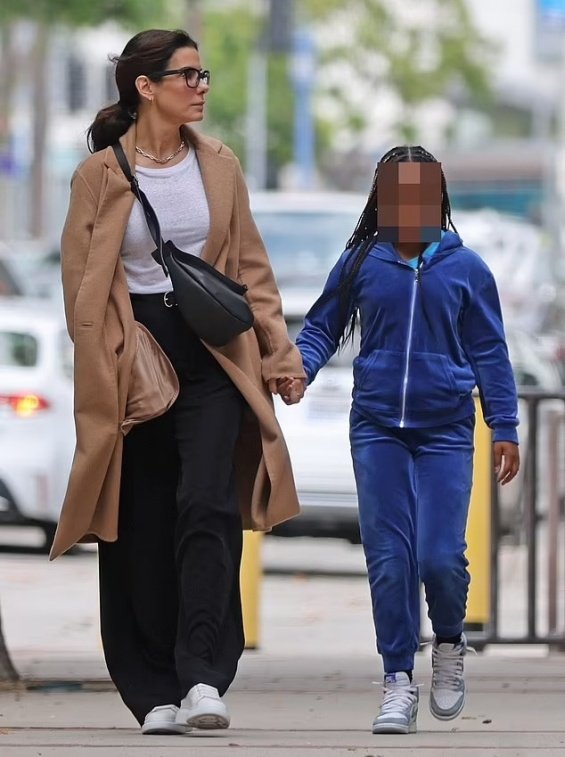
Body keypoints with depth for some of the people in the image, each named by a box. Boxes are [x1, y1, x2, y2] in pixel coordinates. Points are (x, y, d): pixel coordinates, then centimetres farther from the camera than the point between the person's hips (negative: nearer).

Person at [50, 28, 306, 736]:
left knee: (207, 506, -16)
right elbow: (82, 286, 0)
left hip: (213, 357, 1)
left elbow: (251, 266, 13)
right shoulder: (100, 175, -2)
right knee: (142, 530, 2)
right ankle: (155, 694, 10)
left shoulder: (219, 166, 8)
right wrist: (103, 375, -6)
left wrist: (278, 349, 8)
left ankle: (203, 677, -21)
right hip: (134, 359, -1)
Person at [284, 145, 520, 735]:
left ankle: (449, 646, 20)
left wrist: (504, 426, 5)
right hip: (378, 428, 1)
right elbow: (323, 326, 11)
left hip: (445, 430, -1)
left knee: (441, 557, -10)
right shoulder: (360, 263, 4)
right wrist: (300, 365, -10)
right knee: (388, 557, -3)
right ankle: (399, 683, 4)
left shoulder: (465, 268, 4)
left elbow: (488, 351, 8)